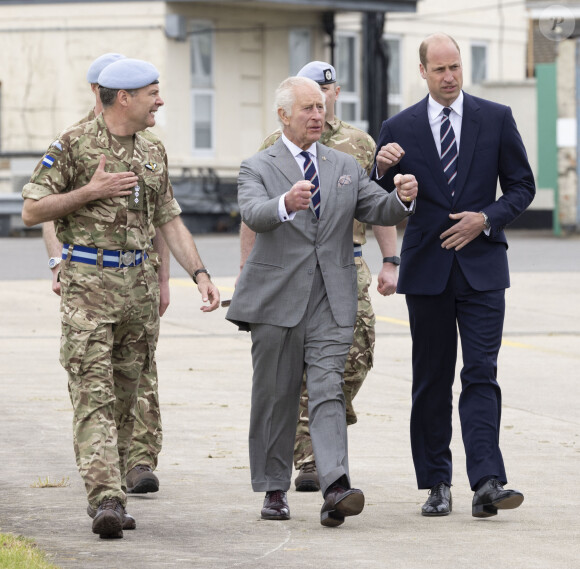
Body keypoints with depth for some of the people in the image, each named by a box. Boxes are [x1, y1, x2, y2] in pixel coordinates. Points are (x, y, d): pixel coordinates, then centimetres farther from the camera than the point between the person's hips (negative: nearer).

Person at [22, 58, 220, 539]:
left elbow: (170, 222, 17)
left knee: (125, 399, 8)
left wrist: (200, 274, 6)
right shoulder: (74, 145, -4)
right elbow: (32, 211, -4)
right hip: (88, 286, -6)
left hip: (140, 284, 6)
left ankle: (114, 493, 15)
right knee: (95, 395, -12)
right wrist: (91, 191, -13)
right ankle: (106, 499, -20)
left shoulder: (153, 155, 14)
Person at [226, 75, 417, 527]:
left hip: (331, 302, 2)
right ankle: (274, 489, 17)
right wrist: (285, 204, -41)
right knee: (276, 396, 6)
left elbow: (378, 210, 6)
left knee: (328, 390, -11)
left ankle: (336, 489, -23)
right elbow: (254, 214, -18)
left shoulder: (345, 167, 15)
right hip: (277, 300, -1)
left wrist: (403, 199, -18)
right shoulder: (258, 168, 2)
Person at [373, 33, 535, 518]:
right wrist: (383, 170, -14)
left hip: (481, 264, -1)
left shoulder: (496, 119, 3)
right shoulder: (399, 130, 4)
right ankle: (437, 484, 12)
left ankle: (487, 483, -17)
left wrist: (486, 219, -10)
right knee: (431, 381, 6)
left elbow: (522, 186, 7)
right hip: (426, 270, 1)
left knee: (481, 374, -10)